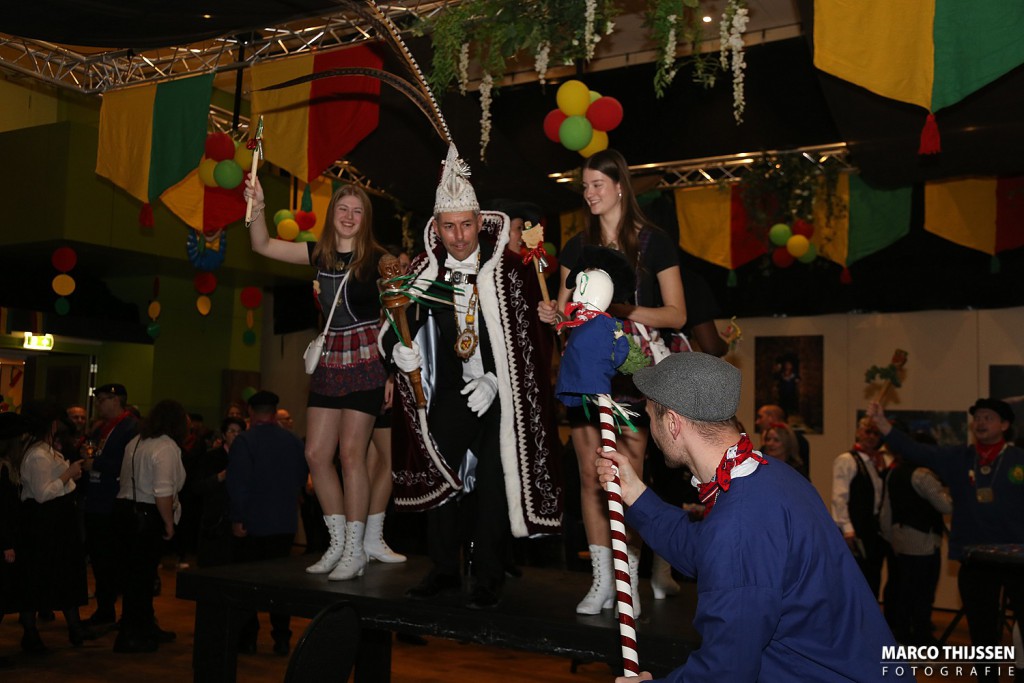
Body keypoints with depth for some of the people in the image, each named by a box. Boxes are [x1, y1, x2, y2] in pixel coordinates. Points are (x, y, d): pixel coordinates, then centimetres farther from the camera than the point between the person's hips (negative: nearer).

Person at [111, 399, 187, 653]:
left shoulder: (135, 442, 12)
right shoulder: (167, 447, -15)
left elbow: (128, 480, 17)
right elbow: (163, 491, -23)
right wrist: (169, 523, -14)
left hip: (125, 508, 9)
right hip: (148, 516, -9)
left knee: (137, 572, 18)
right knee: (141, 575, 0)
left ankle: (146, 626, 31)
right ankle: (129, 635, 6)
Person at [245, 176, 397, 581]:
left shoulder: (376, 258, -6)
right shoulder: (319, 254, 7)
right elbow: (263, 246, 8)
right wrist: (257, 208, -7)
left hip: (366, 361, -5)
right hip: (330, 360, 6)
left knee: (350, 452, -7)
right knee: (316, 453, 4)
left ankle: (355, 550, 4)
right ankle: (338, 544, 17)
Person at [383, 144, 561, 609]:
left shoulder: (509, 272, -10)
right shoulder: (425, 272, -1)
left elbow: (531, 338, -9)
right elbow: (399, 324, 8)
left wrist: (493, 382, -17)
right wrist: (399, 350, -15)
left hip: (501, 393, -3)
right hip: (450, 391, 4)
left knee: (493, 483, 0)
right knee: (437, 475, 8)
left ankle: (487, 579, 13)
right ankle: (444, 569, 24)